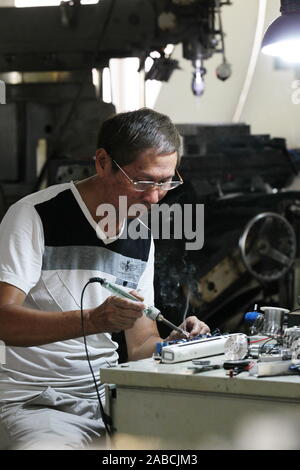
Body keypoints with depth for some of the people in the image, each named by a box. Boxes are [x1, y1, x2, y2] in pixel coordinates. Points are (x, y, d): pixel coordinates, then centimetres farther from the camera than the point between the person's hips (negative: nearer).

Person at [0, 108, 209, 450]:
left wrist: (176, 344, -7)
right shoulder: (35, 216, -8)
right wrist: (94, 321, -33)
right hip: (35, 405, -6)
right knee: (46, 446, -38)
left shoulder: (141, 241, 13)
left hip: (107, 396, 6)